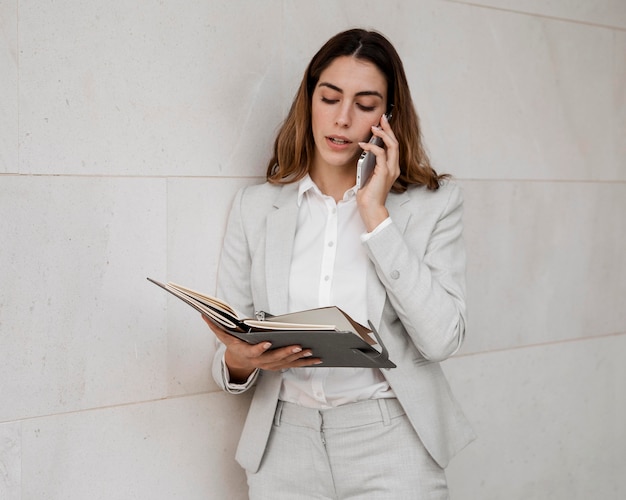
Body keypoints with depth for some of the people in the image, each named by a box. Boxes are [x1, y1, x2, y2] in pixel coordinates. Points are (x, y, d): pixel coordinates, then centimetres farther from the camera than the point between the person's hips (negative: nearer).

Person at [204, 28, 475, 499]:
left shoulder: (434, 202, -1)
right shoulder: (255, 205, 5)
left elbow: (441, 340, -13)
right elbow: (230, 349, 7)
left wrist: (374, 213, -13)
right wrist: (240, 360, -17)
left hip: (392, 446, -2)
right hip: (287, 446, 2)